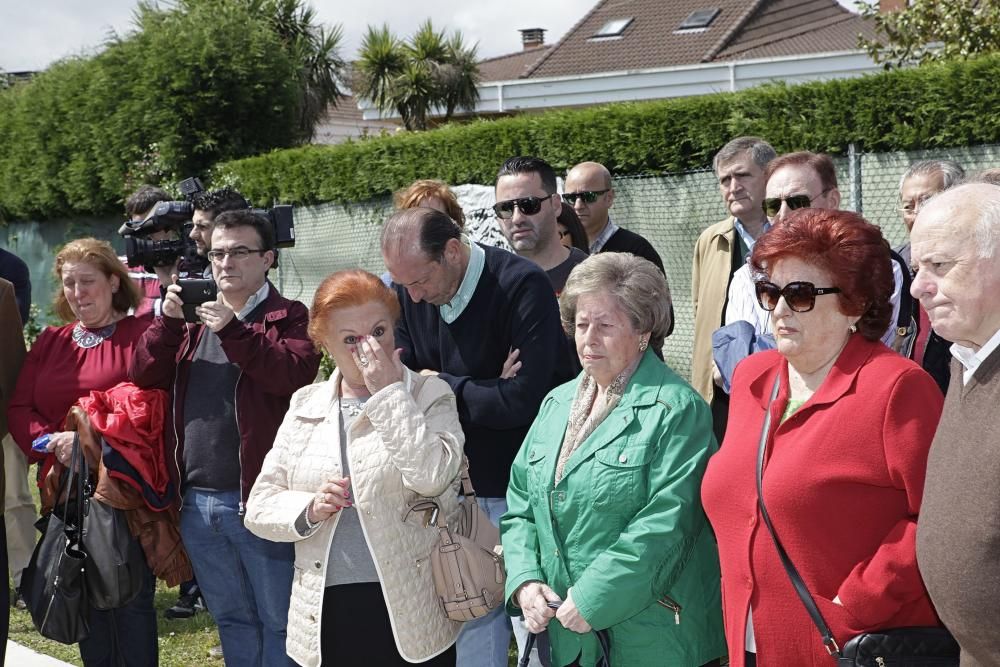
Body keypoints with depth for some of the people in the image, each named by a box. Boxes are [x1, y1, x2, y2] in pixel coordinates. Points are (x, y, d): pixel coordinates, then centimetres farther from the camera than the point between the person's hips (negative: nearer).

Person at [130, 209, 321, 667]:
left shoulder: (289, 317, -1)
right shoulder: (194, 317, 15)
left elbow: (297, 371, -20)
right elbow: (145, 376, 6)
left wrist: (232, 329, -23)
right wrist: (168, 321, -8)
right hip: (197, 502, 6)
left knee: (279, 620, 3)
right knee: (231, 619, 17)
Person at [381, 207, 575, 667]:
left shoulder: (522, 286, -18)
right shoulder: (407, 292, 1)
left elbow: (524, 399, -25)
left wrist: (442, 386, -11)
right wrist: (481, 391, -14)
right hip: (460, 488, 6)